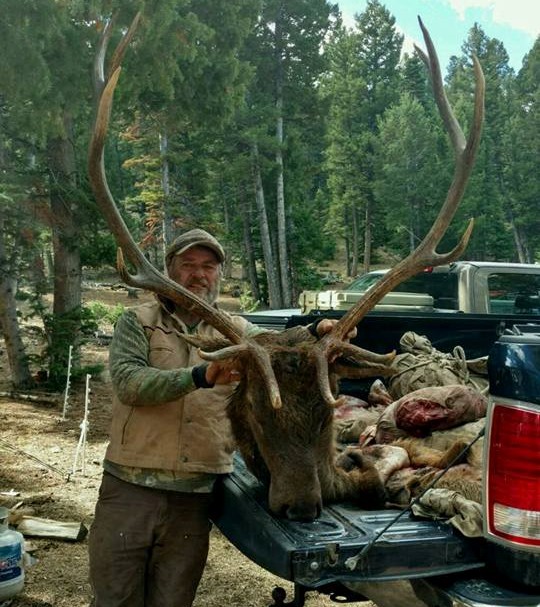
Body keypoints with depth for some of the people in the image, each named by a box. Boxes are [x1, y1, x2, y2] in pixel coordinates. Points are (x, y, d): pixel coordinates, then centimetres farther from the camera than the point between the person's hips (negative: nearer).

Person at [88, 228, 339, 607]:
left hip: (196, 495, 2)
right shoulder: (137, 322, 1)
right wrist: (200, 376, -28)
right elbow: (129, 383, -15)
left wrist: (314, 333, -28)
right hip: (131, 487, -2)